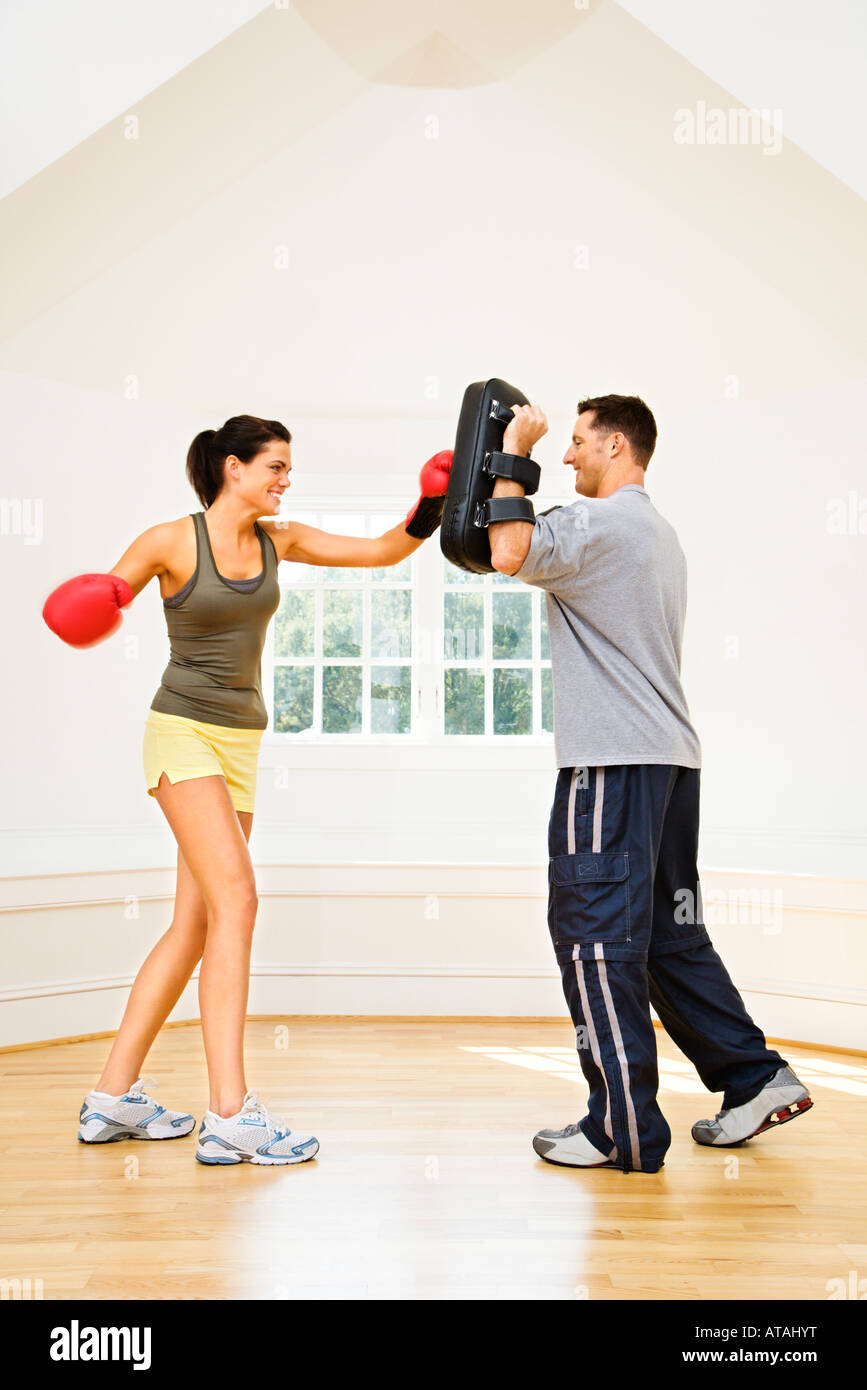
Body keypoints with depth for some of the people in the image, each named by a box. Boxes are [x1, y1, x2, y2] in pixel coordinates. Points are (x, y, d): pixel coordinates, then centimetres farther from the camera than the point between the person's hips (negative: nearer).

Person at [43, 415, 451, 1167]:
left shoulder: (279, 540, 8)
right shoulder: (171, 541, -6)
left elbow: (382, 551, 7)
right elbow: (95, 601, -1)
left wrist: (431, 505, -9)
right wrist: (94, 598, -24)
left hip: (242, 742, 7)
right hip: (185, 733, -7)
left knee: (195, 927, 7)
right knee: (236, 897, -20)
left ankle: (114, 1097, 18)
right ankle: (230, 1115, -20)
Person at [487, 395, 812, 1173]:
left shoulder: (600, 522, -8)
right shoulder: (659, 532, 24)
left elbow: (510, 554, -23)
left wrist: (513, 453, -9)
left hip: (615, 759, -10)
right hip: (672, 755, 10)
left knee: (595, 933, -5)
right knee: (668, 933, 15)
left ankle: (623, 1130, 0)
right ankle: (757, 1078, 18)